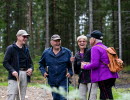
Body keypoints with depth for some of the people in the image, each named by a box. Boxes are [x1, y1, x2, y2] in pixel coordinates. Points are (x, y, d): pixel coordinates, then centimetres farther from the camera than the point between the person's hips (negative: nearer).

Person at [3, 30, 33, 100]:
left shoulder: (26, 49, 17)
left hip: (25, 75, 6)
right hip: (15, 75, -6)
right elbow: (5, 62, -4)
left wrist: (31, 68, 2)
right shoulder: (11, 48, 0)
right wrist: (12, 70, -20)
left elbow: (30, 62, 24)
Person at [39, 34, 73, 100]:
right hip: (52, 82, 3)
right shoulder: (46, 52, 3)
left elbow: (72, 64, 6)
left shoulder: (67, 52, -2)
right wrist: (43, 72, 0)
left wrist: (70, 72, -10)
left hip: (63, 82, -3)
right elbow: (41, 64, 16)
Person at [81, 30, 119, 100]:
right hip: (111, 76, 9)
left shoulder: (95, 48, -10)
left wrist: (85, 66, -3)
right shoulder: (105, 48, 19)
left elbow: (95, 64, -19)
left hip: (103, 78, -9)